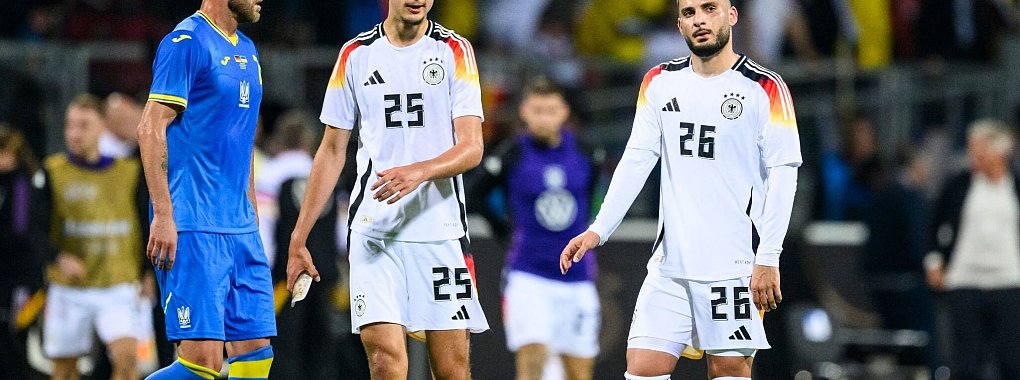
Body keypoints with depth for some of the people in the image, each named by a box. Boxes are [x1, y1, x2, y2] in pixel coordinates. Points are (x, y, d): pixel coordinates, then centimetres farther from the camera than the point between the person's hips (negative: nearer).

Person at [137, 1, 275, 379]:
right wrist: (163, 214, -20)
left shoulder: (247, 51, 18)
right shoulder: (187, 43, -9)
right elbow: (151, 129, -14)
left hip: (240, 230, 9)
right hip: (192, 227, -9)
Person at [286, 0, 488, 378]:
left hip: (440, 230, -1)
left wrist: (419, 172, -26)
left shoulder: (455, 51, 4)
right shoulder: (355, 54, 9)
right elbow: (332, 152, 15)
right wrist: (298, 238, 11)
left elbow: (471, 148, -5)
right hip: (374, 231, 1)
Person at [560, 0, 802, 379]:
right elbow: (636, 160, 9)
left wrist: (768, 259, -14)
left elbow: (782, 175, -7)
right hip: (670, 262, 4)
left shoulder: (765, 89, -4)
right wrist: (598, 230, -2)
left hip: (737, 262, -4)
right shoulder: (659, 82, 10)